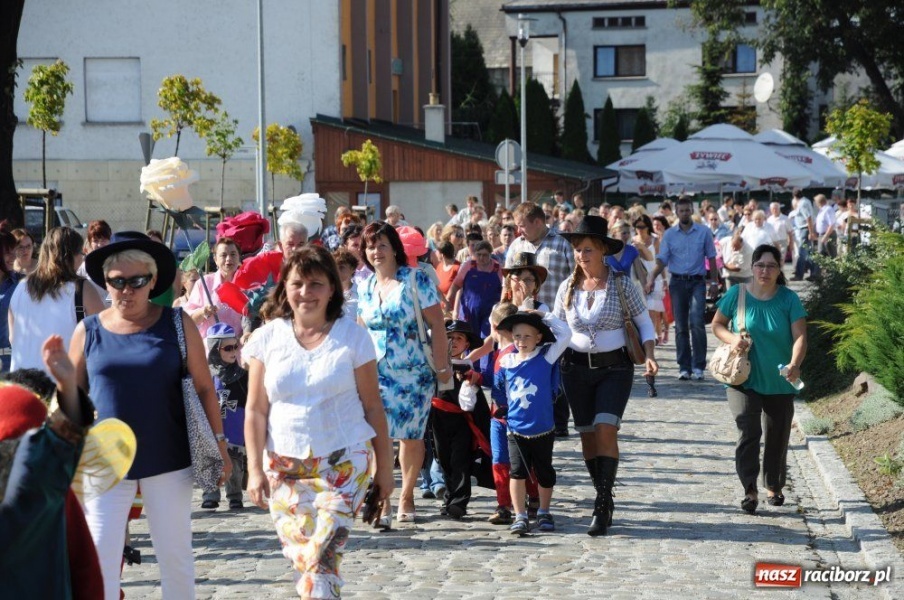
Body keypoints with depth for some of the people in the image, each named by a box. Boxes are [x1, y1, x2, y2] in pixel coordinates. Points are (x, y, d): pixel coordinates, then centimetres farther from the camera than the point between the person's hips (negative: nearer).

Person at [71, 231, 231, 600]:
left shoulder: (177, 324, -1)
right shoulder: (88, 331, 2)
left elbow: (204, 387, 2)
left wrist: (219, 444, 0)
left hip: (167, 461, -1)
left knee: (175, 555, 9)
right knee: (99, 557, 0)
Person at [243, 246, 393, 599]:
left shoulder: (352, 335, -1)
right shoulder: (267, 338, 3)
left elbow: (372, 406, 3)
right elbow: (255, 411, 4)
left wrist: (384, 466, 4)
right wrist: (255, 469, -3)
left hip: (344, 462, -2)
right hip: (285, 468, 2)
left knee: (321, 556, -16)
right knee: (299, 560, 4)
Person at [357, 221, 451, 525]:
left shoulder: (416, 279, -5)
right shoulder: (365, 287, 8)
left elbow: (436, 324, -7)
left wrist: (442, 365, -11)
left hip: (414, 372, -2)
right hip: (377, 372, 2)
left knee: (411, 436, 6)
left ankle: (406, 496, 23)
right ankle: (382, 502, -8)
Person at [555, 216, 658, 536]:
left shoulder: (622, 285, -5)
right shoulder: (567, 288, 3)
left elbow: (645, 324, 3)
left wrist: (649, 356, -12)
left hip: (615, 367, -4)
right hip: (576, 367, 4)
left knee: (606, 428, -17)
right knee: (587, 434, 6)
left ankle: (602, 506, -13)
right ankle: (604, 498, 21)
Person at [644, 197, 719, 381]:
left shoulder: (703, 232, 3)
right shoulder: (669, 234, 5)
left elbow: (711, 258, 7)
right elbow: (662, 259, 1)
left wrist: (714, 281, 2)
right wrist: (652, 278, -15)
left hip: (697, 282, -2)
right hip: (677, 282, 2)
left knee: (697, 323, -15)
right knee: (681, 326, 5)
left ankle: (698, 366, -9)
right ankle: (684, 367, 11)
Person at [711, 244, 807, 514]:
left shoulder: (789, 299, -6)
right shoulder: (737, 294, -5)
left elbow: (800, 336, -14)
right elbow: (717, 324, 6)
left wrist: (795, 364, -32)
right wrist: (732, 338, -16)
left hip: (779, 382, 2)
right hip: (743, 380, -1)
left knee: (777, 436, 13)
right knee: (748, 431, -17)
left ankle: (773, 487, 32)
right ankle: (750, 491, -14)